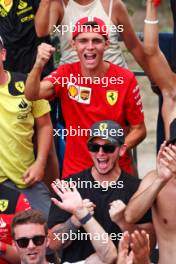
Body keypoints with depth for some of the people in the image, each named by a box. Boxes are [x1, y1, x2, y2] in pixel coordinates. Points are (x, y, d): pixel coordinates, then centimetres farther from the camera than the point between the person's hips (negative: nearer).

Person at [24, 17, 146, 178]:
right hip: (75, 172, 0)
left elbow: (139, 129, -1)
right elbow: (31, 95, -23)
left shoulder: (125, 79, -9)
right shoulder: (66, 74, -6)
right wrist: (39, 65, -42)